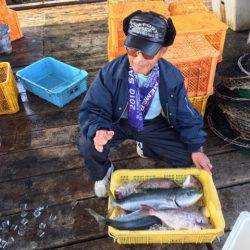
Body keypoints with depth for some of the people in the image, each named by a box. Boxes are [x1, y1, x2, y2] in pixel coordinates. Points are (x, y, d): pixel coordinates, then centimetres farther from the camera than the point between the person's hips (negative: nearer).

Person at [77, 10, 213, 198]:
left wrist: (195, 149, -10)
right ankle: (102, 173, 9)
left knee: (187, 157, -10)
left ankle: (145, 148, 21)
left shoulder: (172, 77, -18)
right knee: (88, 145, -29)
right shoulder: (110, 72, -24)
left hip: (153, 125, 2)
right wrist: (98, 131, -41)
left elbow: (185, 116, -4)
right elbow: (92, 109, -18)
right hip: (118, 123, -2)